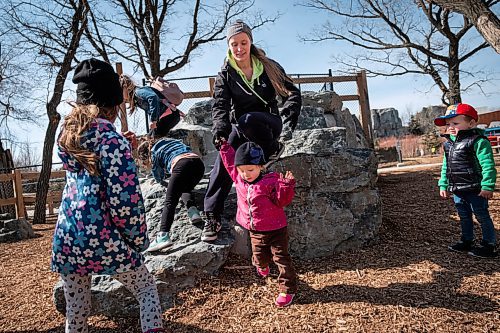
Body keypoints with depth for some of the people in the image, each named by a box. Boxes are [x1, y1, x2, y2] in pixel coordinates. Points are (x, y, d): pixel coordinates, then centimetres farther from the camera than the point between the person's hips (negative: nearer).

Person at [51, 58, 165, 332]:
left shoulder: (67, 135, 7)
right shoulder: (112, 140, -14)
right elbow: (125, 202, -18)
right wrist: (139, 239, -4)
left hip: (66, 240, 6)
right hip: (105, 241, -6)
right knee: (147, 288, 16)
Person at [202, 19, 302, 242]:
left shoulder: (269, 67, 1)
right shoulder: (225, 75, 1)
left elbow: (292, 93, 1)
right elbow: (220, 106, -13)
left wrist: (288, 121, -18)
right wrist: (220, 129, -34)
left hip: (268, 122, -2)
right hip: (239, 128, 2)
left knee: (247, 120, -37)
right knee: (222, 163, -22)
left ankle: (272, 150, -11)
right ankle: (212, 217, -16)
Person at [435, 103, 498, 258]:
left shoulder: (478, 142, -16)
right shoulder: (449, 144, 9)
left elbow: (488, 166, -20)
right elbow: (445, 167, 16)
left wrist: (487, 186, -24)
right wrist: (443, 185, 14)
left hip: (476, 190, -8)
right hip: (458, 190, 8)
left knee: (482, 216, 5)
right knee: (464, 217, 19)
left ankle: (489, 245, 18)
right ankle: (467, 241, 33)